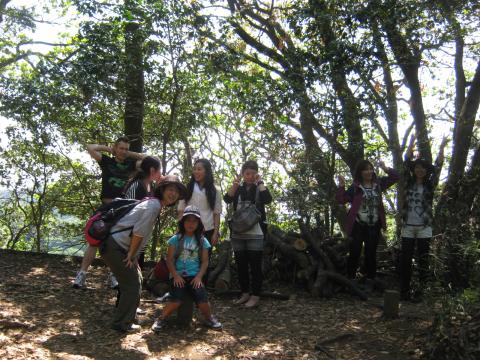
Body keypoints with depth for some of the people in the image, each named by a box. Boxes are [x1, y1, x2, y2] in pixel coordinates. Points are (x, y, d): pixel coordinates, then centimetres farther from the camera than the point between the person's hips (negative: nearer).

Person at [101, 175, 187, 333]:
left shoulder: (153, 204, 16)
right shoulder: (154, 204, -16)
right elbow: (139, 232, -21)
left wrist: (133, 256, 14)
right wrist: (131, 255, -10)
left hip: (119, 247, 10)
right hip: (115, 247, -10)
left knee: (134, 280, 22)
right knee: (133, 285, -2)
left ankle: (124, 313, 38)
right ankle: (122, 323, 9)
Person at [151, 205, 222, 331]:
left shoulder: (202, 241, 8)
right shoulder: (176, 239, 3)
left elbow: (205, 261, 7)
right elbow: (169, 260, 2)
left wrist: (199, 277, -7)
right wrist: (175, 275, -10)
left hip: (194, 276, 1)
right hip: (178, 276, -1)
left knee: (202, 299, -21)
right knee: (176, 300, -25)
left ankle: (209, 318, 9)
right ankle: (161, 319, 2)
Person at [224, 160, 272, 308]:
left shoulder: (260, 188, 5)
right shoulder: (238, 189, 11)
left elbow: (267, 200, -16)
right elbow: (227, 199, -8)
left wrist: (260, 182, -11)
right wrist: (236, 182, -13)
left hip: (255, 234, -3)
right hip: (238, 233, 3)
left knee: (255, 265, -1)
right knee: (241, 265, 10)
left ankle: (255, 296, 6)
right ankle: (245, 293, 22)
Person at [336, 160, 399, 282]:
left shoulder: (378, 183, 4)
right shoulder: (355, 187, -6)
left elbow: (395, 177, 9)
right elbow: (341, 200, -9)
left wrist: (386, 169, -7)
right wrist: (341, 186, -22)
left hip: (374, 226, 3)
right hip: (358, 226, -3)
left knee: (371, 254, 12)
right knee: (354, 254, 1)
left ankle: (371, 279, 22)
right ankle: (350, 279, 11)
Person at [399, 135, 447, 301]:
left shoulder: (430, 185, 6)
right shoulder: (409, 182, 8)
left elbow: (437, 167, -2)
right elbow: (406, 163, 1)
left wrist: (442, 148, -9)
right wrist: (411, 144, -4)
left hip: (424, 228, 0)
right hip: (408, 227, 1)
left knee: (423, 260, 2)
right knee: (405, 259, 1)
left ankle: (420, 291, 9)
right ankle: (404, 291, 8)